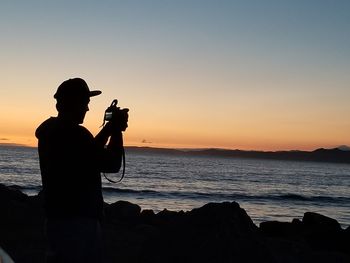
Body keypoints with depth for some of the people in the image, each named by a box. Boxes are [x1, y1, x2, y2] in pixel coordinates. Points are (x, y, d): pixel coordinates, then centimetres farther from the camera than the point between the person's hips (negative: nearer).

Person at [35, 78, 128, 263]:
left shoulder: (49, 131, 10)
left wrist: (108, 129, 18)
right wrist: (117, 131, -2)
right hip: (78, 220, -9)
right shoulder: (75, 134, -20)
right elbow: (112, 164, -15)